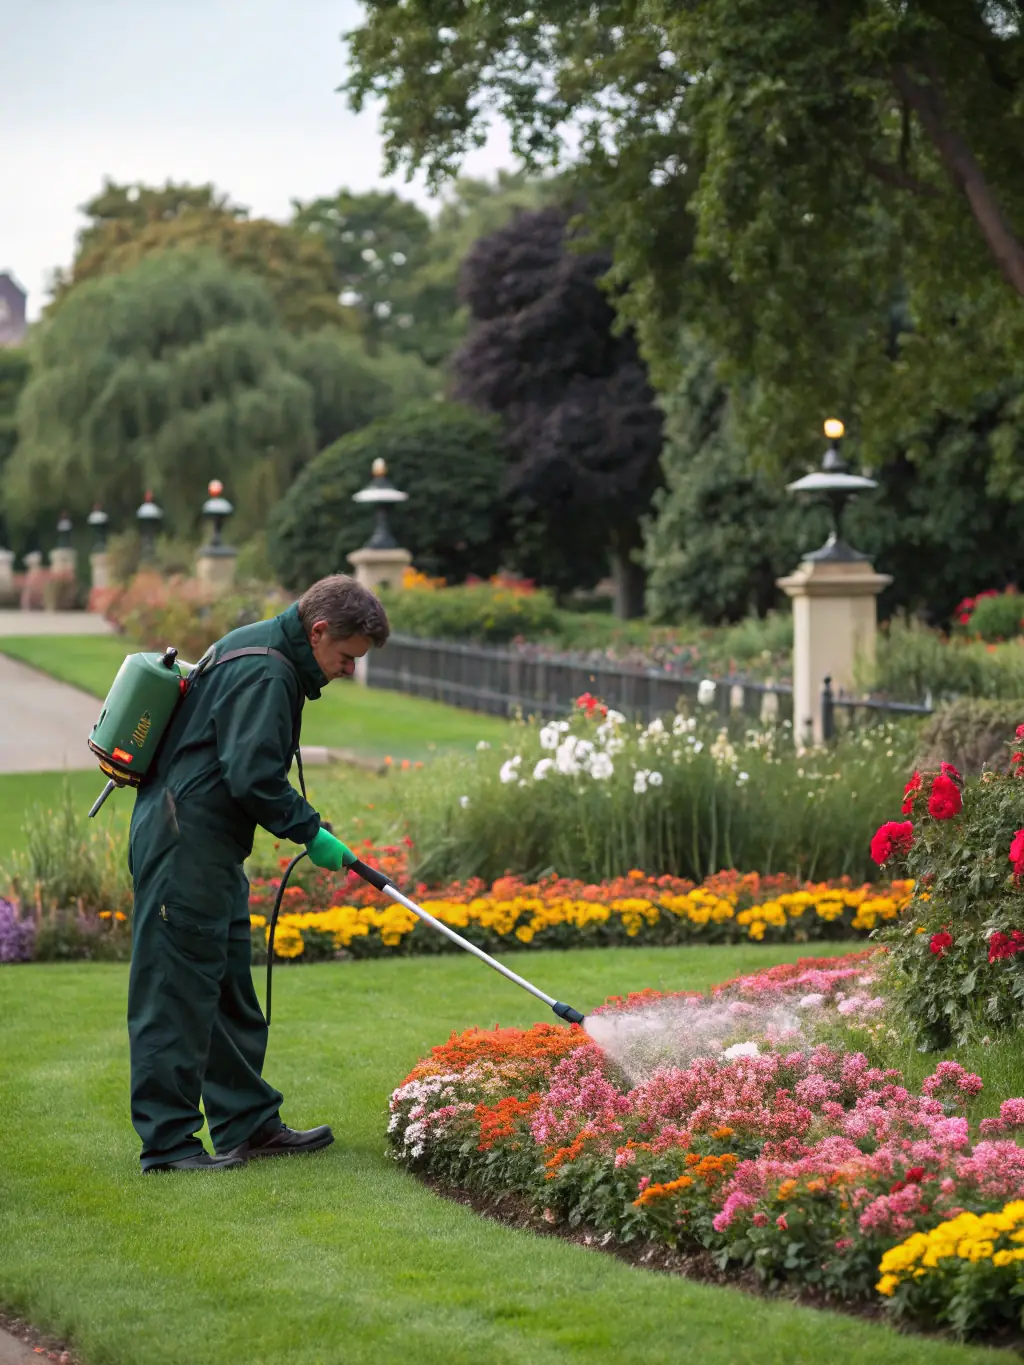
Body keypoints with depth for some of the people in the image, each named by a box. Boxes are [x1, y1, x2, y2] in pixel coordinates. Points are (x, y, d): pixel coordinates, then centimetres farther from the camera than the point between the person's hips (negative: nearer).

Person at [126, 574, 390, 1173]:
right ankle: (167, 1141, -3)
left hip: (210, 848, 11)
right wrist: (310, 831, -15)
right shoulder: (264, 673, -18)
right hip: (184, 847, -11)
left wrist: (300, 819, 16)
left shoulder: (257, 650, 16)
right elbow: (253, 775, -25)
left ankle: (249, 1123, 23)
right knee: (177, 991, -7)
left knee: (232, 989, 15)